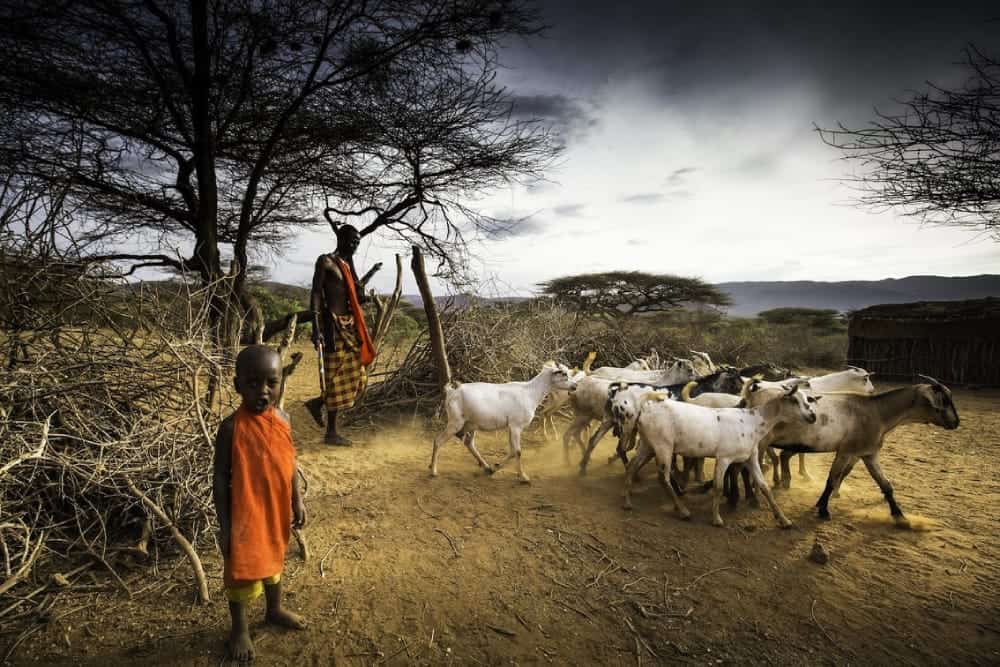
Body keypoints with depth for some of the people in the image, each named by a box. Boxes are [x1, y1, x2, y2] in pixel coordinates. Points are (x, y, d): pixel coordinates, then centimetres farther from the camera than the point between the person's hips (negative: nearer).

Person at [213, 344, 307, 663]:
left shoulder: (283, 419, -6)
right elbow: (220, 477, -14)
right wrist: (224, 523, -12)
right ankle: (239, 628, 36)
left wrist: (297, 501, 7)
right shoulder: (232, 426, -20)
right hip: (244, 512, -5)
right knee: (241, 569, 13)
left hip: (276, 509, 5)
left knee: (273, 560, 25)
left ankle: (274, 609, 49)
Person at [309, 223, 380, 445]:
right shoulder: (326, 262, -7)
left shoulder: (347, 264, 17)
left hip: (350, 326, 8)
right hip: (334, 325, -8)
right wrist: (316, 327, -21)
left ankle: (319, 404, 27)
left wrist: (371, 272, 35)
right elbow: (316, 294, -13)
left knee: (356, 376, 11)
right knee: (338, 378, -4)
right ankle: (331, 433, 4)